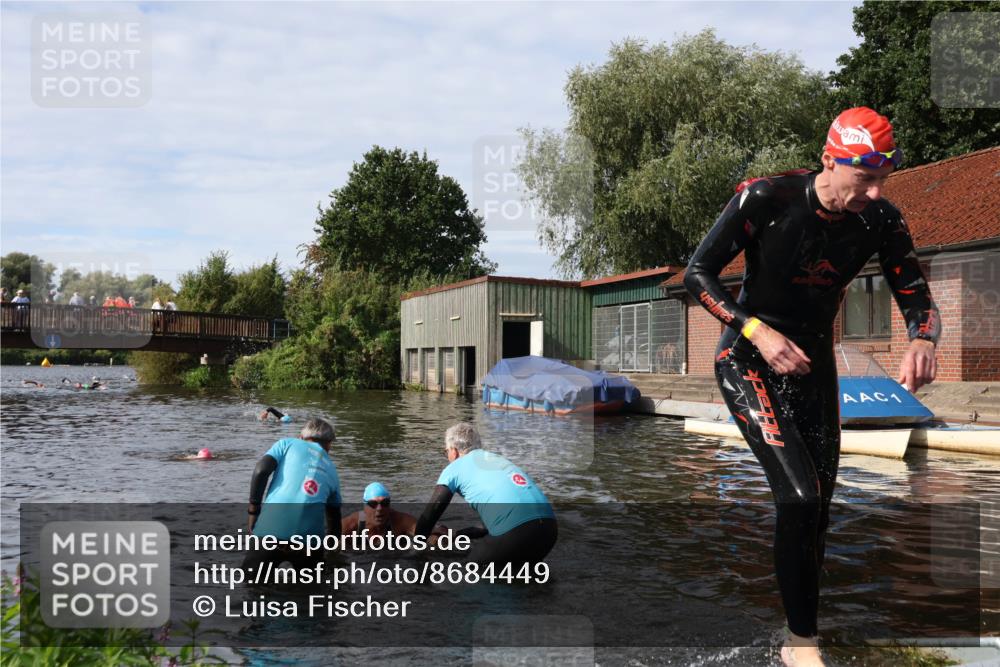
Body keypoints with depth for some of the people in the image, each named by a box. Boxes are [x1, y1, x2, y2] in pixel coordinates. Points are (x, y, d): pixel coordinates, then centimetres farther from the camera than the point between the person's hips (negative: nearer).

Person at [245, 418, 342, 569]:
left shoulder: (288, 443, 17)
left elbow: (261, 470, 0)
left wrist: (253, 509, 8)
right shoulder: (332, 470, 25)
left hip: (271, 529, -2)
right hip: (309, 536, 2)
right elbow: (334, 516, 30)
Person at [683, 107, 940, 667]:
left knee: (819, 511, 9)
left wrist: (923, 341, -27)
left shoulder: (881, 220, -10)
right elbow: (698, 274, -15)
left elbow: (918, 300, -3)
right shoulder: (766, 198, -21)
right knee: (799, 496, -19)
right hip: (750, 361, -5)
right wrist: (757, 330, -27)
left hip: (815, 363, 5)